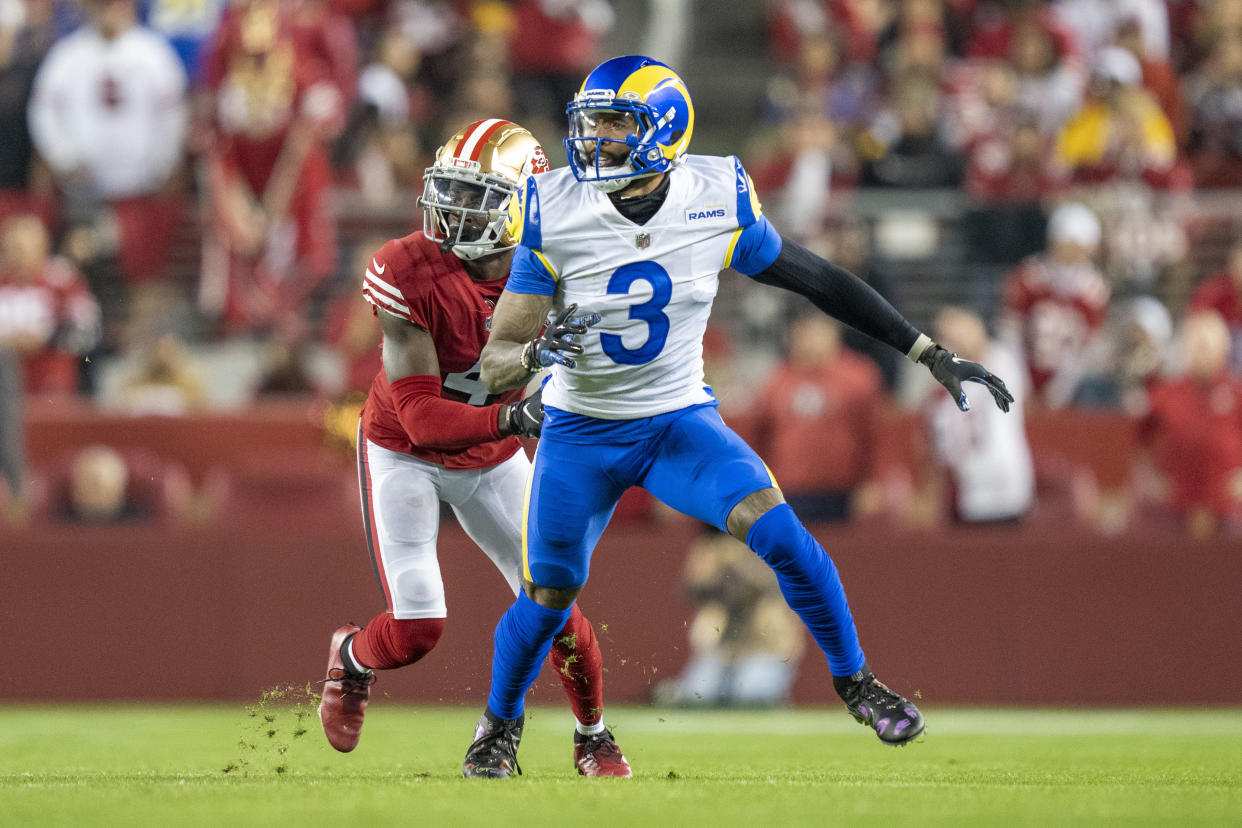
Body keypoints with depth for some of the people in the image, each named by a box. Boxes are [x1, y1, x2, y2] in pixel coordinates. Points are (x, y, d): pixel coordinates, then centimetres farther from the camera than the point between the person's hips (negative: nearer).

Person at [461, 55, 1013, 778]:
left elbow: (816, 280, -1)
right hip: (582, 432, 0)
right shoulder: (555, 217, -18)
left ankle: (855, 682, 0)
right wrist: (538, 352, -41)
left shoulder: (718, 202, -15)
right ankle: (501, 723, 35)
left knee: (781, 535, -20)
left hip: (680, 419, 0)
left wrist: (935, 357, 1)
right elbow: (495, 365, -16)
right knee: (548, 598, 6)